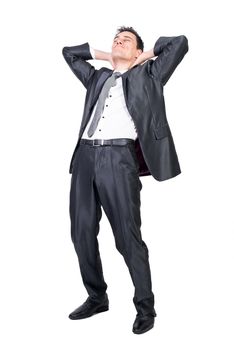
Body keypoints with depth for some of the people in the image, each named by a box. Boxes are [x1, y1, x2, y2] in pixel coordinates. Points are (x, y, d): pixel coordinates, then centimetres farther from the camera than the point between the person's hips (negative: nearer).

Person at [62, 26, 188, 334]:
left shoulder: (147, 75, 16)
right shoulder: (98, 77, 27)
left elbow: (180, 43, 10)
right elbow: (69, 52, 41)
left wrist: (148, 54, 22)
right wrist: (103, 55, 32)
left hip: (118, 157, -5)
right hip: (85, 155, 6)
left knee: (128, 237, -6)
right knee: (82, 232, 7)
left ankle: (145, 307, 7)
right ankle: (96, 297, 23)